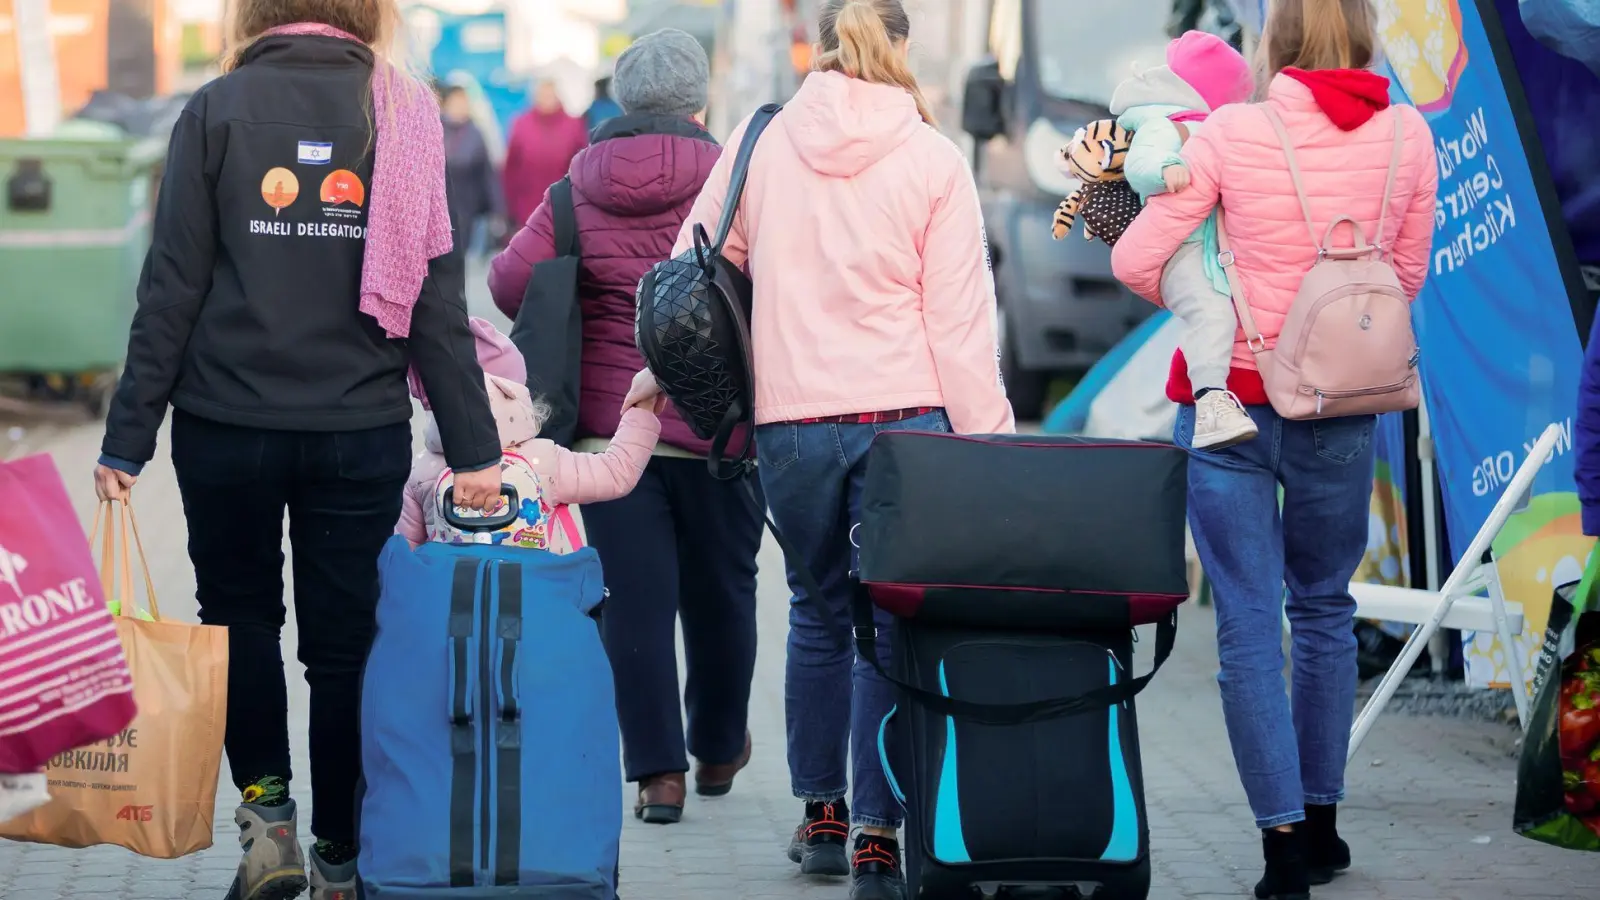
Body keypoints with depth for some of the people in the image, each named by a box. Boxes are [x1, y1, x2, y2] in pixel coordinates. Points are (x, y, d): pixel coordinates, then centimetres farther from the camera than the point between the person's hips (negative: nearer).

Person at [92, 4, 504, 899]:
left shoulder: (217, 112, -4)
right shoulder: (402, 113, 0)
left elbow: (173, 287, -6)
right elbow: (437, 293, -2)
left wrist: (129, 438, -2)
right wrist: (473, 446, 0)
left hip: (229, 423, -1)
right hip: (363, 431, 1)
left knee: (240, 616, 19)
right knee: (344, 641, 10)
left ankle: (267, 810, 6)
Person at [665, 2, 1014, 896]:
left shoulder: (758, 143, 3)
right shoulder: (934, 160, -3)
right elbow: (961, 320, -4)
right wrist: (989, 445, -2)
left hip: (792, 420, 2)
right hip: (906, 415, -2)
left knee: (819, 612, 19)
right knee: (892, 621, 1)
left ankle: (823, 815, 25)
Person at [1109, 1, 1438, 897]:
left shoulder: (1231, 132, -10)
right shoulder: (1408, 135, -3)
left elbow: (1136, 260, -8)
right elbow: (1406, 277, 7)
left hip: (1230, 394, -2)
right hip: (1341, 408, 3)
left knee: (1249, 622, 1)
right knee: (1325, 609, 19)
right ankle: (1322, 823, 26)